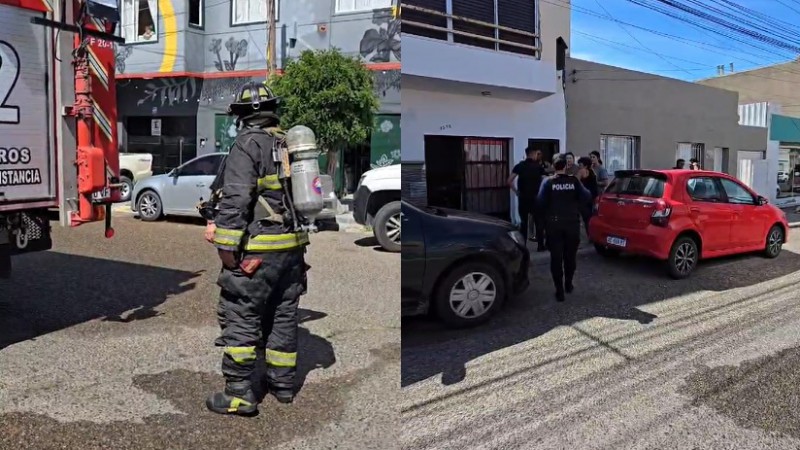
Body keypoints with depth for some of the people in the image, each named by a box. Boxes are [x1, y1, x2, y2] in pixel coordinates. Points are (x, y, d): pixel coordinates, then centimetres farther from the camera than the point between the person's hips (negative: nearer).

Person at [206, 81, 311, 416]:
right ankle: (283, 383, 27)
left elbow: (235, 199, -19)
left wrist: (226, 247, -15)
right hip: (292, 247, 8)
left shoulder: (248, 144, -10)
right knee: (283, 315, 16)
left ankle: (239, 394, 5)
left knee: (240, 317, 1)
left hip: (257, 250, -8)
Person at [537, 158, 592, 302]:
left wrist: (549, 209, 8)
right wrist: (574, 202, 14)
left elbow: (541, 201, -12)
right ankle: (568, 284, 30)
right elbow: (586, 197, -4)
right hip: (572, 222, 2)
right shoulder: (574, 181, 0)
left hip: (554, 223, -2)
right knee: (570, 255, 18)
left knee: (556, 257, 1)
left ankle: (559, 291, -3)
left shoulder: (548, 182, -4)